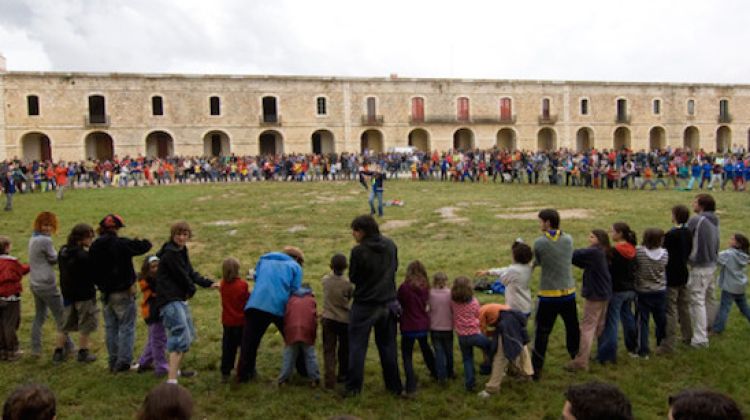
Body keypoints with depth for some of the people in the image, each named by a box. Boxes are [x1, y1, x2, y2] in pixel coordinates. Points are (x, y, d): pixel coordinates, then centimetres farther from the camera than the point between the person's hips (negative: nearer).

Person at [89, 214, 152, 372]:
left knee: (111, 328, 16)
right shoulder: (122, 244, -17)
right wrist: (141, 241, 13)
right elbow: (145, 245, -10)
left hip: (105, 293, 6)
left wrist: (101, 285, 16)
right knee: (126, 328, 4)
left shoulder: (94, 247, 1)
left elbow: (93, 269, 7)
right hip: (123, 293, -6)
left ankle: (113, 362, 22)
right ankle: (123, 361, 4)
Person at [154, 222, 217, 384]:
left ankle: (176, 370, 39)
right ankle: (171, 381, -25)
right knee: (180, 337, -20)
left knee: (188, 335, 22)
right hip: (170, 300, -10)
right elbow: (182, 276, -14)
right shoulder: (170, 253, -16)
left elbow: (191, 273, 19)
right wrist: (191, 289, 3)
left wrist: (209, 283, 14)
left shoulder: (181, 251, 14)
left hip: (180, 299, 10)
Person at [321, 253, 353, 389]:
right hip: (345, 320, -1)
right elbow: (350, 298, -1)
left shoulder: (325, 280, -5)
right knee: (344, 350, 17)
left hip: (328, 319, 1)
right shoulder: (349, 283, -13)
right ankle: (343, 375, 31)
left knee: (328, 350, 5)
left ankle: (329, 379, -4)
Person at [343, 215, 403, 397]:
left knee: (357, 346, 8)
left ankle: (353, 387, 12)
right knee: (388, 346, 16)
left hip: (364, 306, -5)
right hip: (388, 303, 5)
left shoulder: (358, 251, -19)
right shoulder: (390, 245, -2)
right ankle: (394, 385, 23)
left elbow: (353, 277, -8)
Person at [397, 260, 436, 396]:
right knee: (425, 347, 29)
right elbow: (425, 302, 7)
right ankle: (435, 372, 48)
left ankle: (411, 387, -7)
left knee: (407, 356, 2)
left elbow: (398, 303, -6)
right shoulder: (425, 287, -5)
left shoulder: (404, 287, -18)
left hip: (409, 327, -5)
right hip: (423, 324, 5)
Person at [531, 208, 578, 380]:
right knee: (572, 328, 21)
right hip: (568, 293, 4)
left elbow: (537, 262, 0)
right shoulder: (568, 239, -2)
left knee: (542, 333, 2)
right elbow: (569, 259, 8)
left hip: (548, 295, -4)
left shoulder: (539, 243, -13)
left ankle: (536, 370, 4)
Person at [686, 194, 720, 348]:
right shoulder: (714, 221, 9)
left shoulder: (696, 220, -17)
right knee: (709, 298, 21)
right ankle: (708, 328, 38)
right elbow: (714, 243, 14)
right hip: (712, 264, 8)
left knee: (697, 301, -6)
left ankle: (700, 339, -6)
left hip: (700, 266, -8)